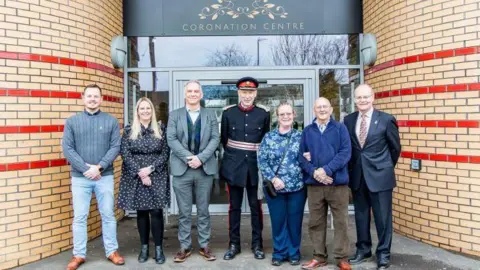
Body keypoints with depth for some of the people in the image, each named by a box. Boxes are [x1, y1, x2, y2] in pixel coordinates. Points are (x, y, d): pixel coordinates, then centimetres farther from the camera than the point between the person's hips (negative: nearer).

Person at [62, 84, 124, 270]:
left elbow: (115, 147, -3)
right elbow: (67, 149, -3)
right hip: (80, 177, 0)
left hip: (105, 176, 0)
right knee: (79, 217, 6)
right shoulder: (72, 121, 4)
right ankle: (78, 255, 19)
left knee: (108, 215, 7)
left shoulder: (111, 121, 3)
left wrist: (99, 167, -14)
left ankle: (112, 251, 20)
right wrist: (86, 169, -12)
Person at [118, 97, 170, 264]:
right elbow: (125, 154, -3)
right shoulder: (129, 130, 3)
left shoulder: (161, 129, 5)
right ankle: (144, 247, 19)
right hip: (136, 178, 0)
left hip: (157, 177, 0)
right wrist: (140, 173, -12)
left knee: (156, 212, -3)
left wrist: (150, 168, -13)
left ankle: (158, 248, 7)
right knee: (141, 212, 7)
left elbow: (165, 153, 0)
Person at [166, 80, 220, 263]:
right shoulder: (175, 115, 7)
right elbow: (171, 139, -3)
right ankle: (185, 247, 17)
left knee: (203, 210, 9)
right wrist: (188, 157, -15)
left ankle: (204, 246, 20)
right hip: (182, 169, 0)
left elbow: (215, 139, 0)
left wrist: (200, 158, -14)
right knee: (184, 212, 6)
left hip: (205, 168, 1)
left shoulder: (210, 115, 9)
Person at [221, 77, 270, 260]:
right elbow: (224, 139, 9)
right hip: (234, 166, 0)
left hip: (255, 166, 0)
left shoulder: (263, 113, 0)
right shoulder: (228, 112, 0)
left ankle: (257, 244, 21)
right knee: (234, 206, 9)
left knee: (256, 206, 8)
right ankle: (234, 244, 20)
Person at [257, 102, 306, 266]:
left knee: (295, 221, 9)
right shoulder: (268, 137, 2)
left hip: (297, 187, 0)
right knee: (278, 221, 8)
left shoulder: (300, 136, 4)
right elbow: (261, 161, -3)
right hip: (274, 187, 0)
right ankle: (279, 253, 25)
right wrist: (273, 179, -12)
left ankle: (294, 252, 26)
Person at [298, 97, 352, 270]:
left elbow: (345, 153, -8)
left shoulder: (340, 128, 2)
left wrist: (326, 169, -17)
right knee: (316, 222, 9)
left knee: (341, 221, 4)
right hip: (314, 183, 2)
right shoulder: (307, 131, 8)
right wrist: (314, 172, -13)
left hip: (338, 182, -2)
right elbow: (301, 156, 4)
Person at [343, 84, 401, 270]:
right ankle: (363, 249, 29)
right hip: (357, 176, 4)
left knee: (383, 217, 5)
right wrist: (352, 168, 12)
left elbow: (395, 147, 4)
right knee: (361, 215, 13)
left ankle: (383, 254, 20)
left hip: (380, 175, -3)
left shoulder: (386, 120, -7)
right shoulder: (348, 120, 3)